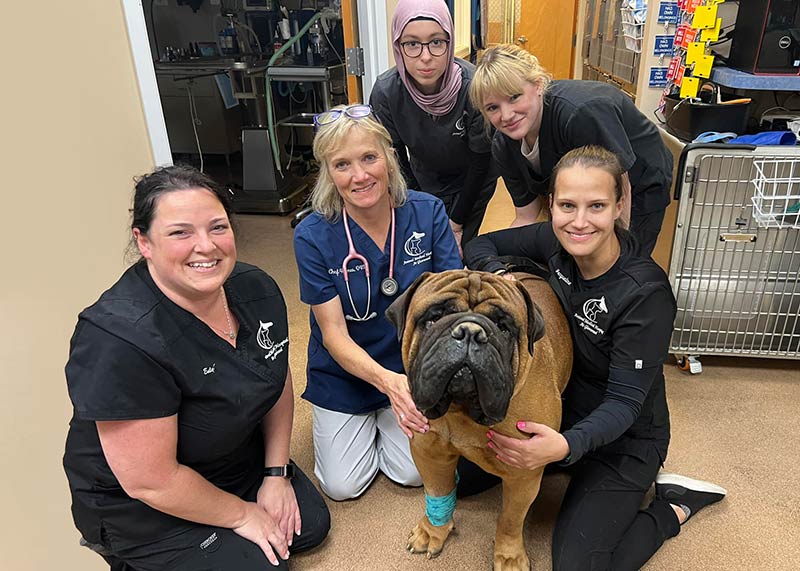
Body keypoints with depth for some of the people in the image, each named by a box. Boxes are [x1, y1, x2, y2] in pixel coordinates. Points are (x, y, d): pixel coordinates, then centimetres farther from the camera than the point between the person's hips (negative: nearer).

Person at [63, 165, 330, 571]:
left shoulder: (255, 288, -13)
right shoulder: (121, 340, -34)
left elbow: (277, 379, 1)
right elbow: (149, 481, -28)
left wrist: (276, 474, -2)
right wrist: (241, 514, -15)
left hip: (238, 458, 7)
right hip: (139, 505, -6)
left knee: (311, 525, 9)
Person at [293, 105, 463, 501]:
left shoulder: (427, 212, -17)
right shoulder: (313, 237, -22)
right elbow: (334, 334, -21)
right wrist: (386, 380, -39)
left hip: (413, 366, 1)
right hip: (344, 373, 0)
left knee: (413, 473, 2)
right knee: (342, 486, 5)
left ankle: (383, 422, 32)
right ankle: (365, 423, 35)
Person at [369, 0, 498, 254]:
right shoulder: (385, 92, -24)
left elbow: (481, 160, -19)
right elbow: (395, 158, -10)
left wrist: (457, 221, -12)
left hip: (472, 183, -2)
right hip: (424, 183, 2)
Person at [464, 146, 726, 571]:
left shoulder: (646, 294, -29)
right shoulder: (555, 243, -14)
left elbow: (625, 401, -27)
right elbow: (482, 244, 0)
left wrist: (566, 446, -46)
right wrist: (496, 274, -24)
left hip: (621, 439, -5)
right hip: (560, 411, 6)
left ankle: (674, 506, 10)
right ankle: (576, 473, 19)